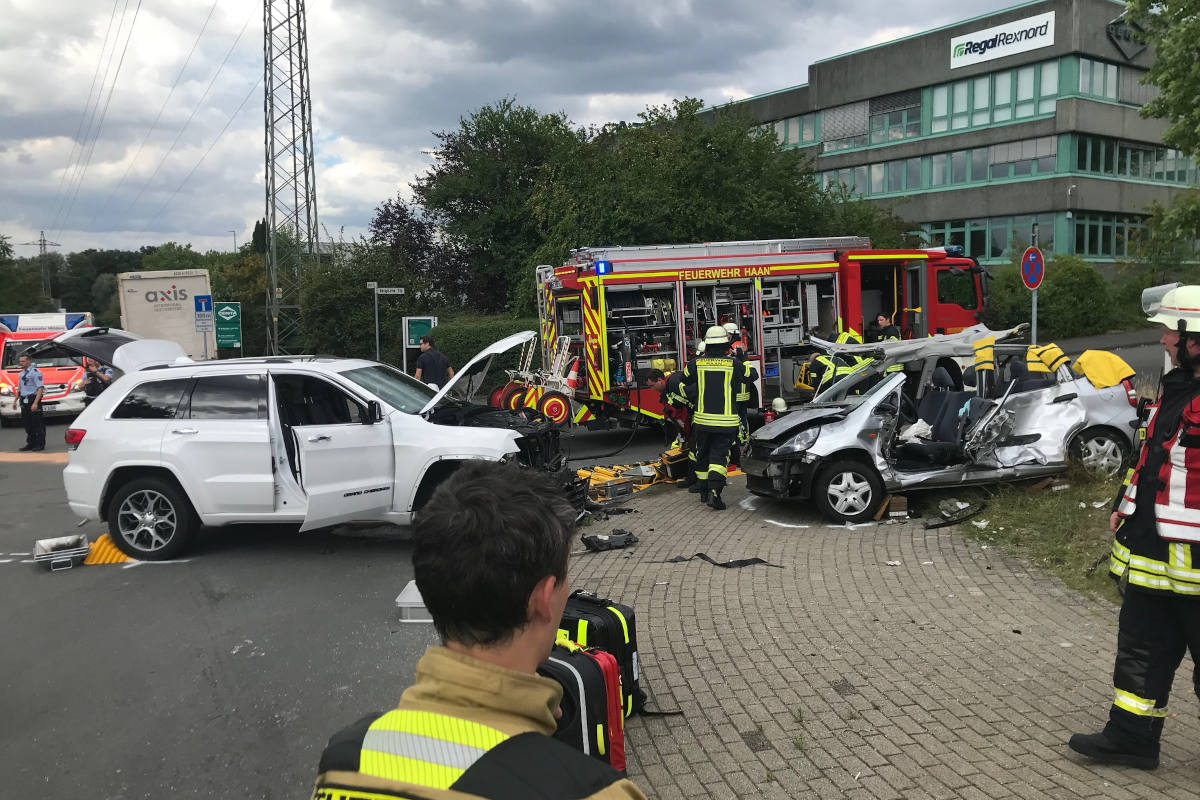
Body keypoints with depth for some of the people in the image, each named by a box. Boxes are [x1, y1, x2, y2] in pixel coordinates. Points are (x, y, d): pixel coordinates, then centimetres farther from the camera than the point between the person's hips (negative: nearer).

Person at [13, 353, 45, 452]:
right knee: (27, 424, 12)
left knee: (37, 423, -3)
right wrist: (15, 400, 19)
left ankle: (40, 444, 2)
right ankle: (31, 444, 19)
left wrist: (35, 403, -25)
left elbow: (40, 388, -19)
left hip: (33, 400, -8)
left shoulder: (35, 372, -12)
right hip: (24, 402, 8)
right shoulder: (22, 373, 14)